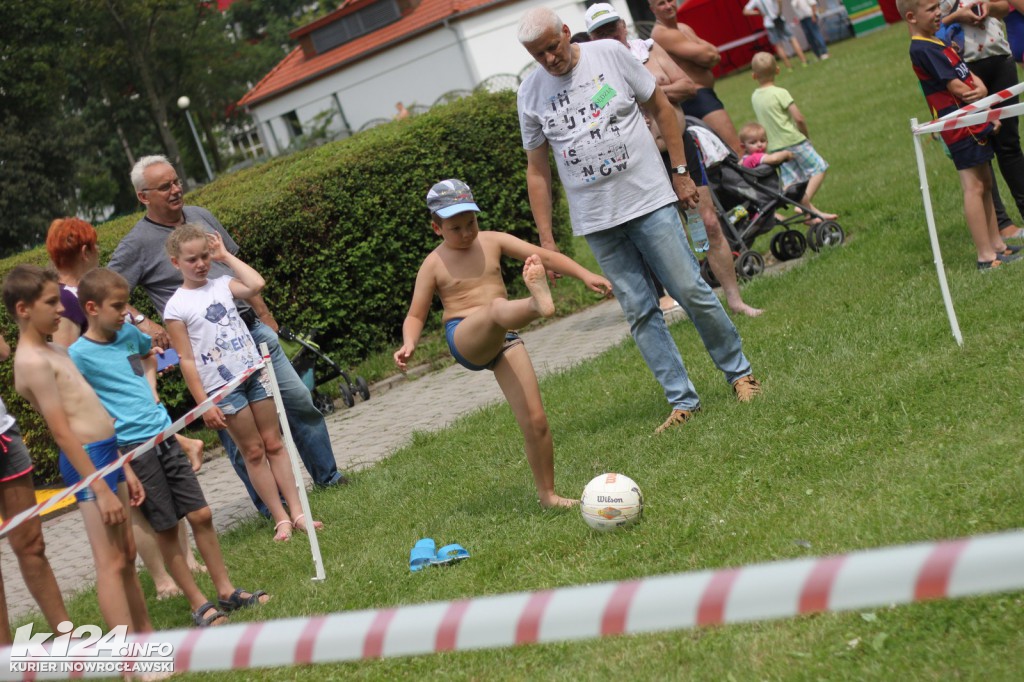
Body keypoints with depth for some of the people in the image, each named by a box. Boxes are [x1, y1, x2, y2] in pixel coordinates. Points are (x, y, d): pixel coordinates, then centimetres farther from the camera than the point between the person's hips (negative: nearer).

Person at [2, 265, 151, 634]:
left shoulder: (55, 351, 15)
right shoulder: (33, 361, -15)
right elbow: (61, 431, -19)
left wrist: (124, 468, 19)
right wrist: (101, 489, -21)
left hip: (106, 454, 10)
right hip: (87, 460, -10)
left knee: (127, 555, 16)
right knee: (111, 563, -9)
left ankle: (147, 636, 27)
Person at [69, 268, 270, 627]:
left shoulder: (129, 333, 6)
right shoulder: (79, 354, -12)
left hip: (165, 435, 6)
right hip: (133, 448, -6)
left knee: (201, 515, 7)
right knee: (166, 528, 2)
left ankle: (226, 590, 19)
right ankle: (198, 604, 13)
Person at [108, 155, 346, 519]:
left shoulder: (201, 216, 12)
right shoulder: (137, 244, -6)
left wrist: (265, 314, 18)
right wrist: (142, 322, -17)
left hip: (252, 328, 6)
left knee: (300, 400, 7)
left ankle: (328, 477, 22)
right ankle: (273, 506, 9)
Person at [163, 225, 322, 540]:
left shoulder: (222, 284, 5)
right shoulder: (176, 307, -6)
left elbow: (256, 284, -15)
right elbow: (187, 360, -8)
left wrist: (226, 256, -4)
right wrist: (203, 403, -11)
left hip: (255, 371, 4)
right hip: (223, 387, -4)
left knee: (274, 443, 6)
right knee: (253, 451, 4)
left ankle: (296, 511, 8)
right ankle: (280, 518, 10)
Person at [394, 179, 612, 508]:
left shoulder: (492, 242, 9)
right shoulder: (434, 264, 4)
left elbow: (544, 256, 5)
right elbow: (415, 315, 7)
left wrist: (585, 274, -5)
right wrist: (408, 344, -14)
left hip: (503, 340, 4)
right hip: (464, 339, -4)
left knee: (535, 421, -5)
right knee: (497, 307, -38)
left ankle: (548, 494, 10)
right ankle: (538, 302, -74)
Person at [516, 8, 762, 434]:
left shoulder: (609, 54, -2)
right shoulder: (530, 94, 3)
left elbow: (660, 108, 6)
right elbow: (537, 170, 8)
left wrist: (679, 172, 2)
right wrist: (546, 241, 5)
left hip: (649, 201, -2)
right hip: (597, 222, 2)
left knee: (691, 291, -2)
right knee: (639, 312, 2)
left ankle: (739, 371, 15)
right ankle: (682, 401, 8)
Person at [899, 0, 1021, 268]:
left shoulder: (938, 43, 15)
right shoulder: (922, 49, -16)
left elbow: (968, 75, 11)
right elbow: (956, 88, -18)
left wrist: (981, 88, -12)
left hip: (974, 123, 10)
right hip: (961, 126, -10)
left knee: (985, 185, 15)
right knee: (974, 187, -8)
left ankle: (997, 245, 23)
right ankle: (986, 256, -6)